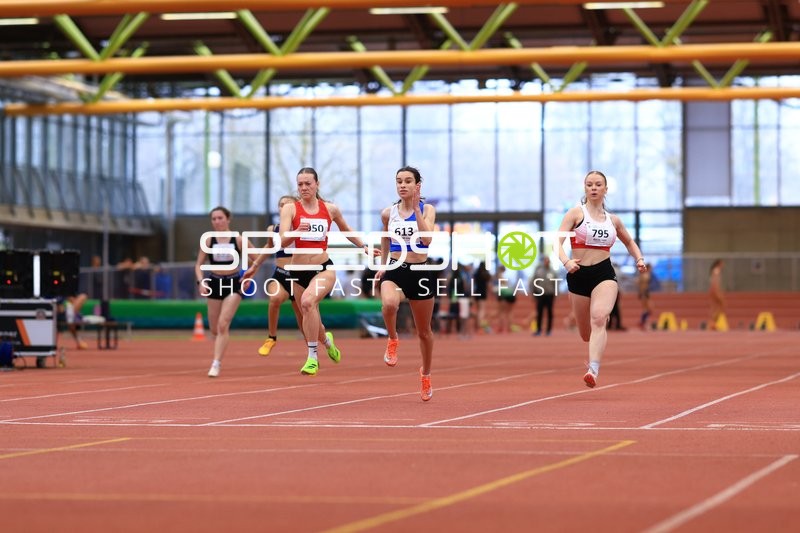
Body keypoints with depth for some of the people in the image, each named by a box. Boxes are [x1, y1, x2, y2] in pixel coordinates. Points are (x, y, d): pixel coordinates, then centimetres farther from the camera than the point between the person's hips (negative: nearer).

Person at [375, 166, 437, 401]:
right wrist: (383, 265, 19)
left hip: (420, 272, -1)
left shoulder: (427, 210, -4)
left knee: (424, 331, 12)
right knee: (389, 304, -36)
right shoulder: (388, 213, 3)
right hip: (394, 270, 1)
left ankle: (426, 374, 35)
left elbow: (427, 239, -20)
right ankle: (393, 340, -7)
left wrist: (417, 209, -22)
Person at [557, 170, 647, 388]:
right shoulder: (576, 213, 1)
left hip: (604, 274, 1)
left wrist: (639, 259, 11)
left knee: (598, 319, -27)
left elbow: (629, 242, 31)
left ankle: (593, 370, -37)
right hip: (578, 275, 0)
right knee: (585, 333, 10)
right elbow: (558, 241, -11)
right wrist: (566, 262, -31)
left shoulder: (613, 220, 13)